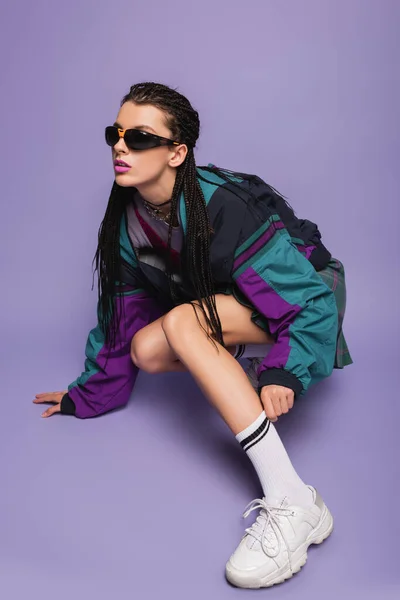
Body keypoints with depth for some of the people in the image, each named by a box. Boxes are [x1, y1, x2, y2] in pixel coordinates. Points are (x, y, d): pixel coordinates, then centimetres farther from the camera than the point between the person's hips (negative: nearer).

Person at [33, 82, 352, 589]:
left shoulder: (222, 204, -29)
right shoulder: (126, 222, -8)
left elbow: (312, 298, -27)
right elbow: (121, 318, 2)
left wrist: (286, 373, -39)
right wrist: (88, 395, 7)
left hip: (309, 291, -6)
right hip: (233, 304, 7)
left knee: (182, 322, -33)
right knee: (147, 350, -17)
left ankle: (292, 504, -37)